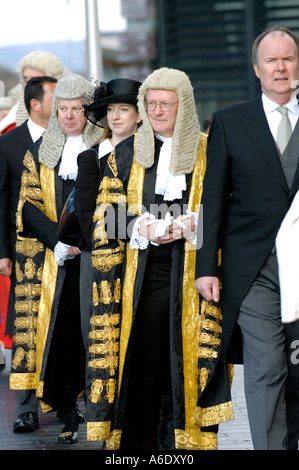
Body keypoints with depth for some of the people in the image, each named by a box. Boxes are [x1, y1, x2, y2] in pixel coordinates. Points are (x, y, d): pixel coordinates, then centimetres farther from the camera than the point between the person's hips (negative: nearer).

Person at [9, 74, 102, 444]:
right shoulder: (40, 152, 12)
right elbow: (28, 205, 6)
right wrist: (58, 239, -10)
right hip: (53, 261, 2)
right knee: (60, 332, -3)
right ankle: (69, 416, 2)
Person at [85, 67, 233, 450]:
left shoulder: (209, 153, 7)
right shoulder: (126, 154, 11)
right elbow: (107, 215, 7)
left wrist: (192, 224, -13)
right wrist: (144, 228, -11)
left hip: (194, 276, -1)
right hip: (142, 276, 1)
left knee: (189, 362, -4)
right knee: (142, 365, -3)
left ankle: (187, 441, 4)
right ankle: (139, 443, 3)